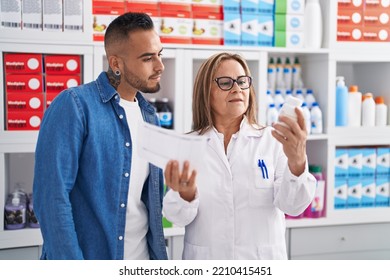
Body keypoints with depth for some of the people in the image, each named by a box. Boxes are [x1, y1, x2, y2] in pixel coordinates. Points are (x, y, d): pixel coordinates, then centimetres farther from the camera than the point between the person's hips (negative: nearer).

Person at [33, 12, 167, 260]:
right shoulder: (74, 105, -13)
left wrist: (158, 254, 6)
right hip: (87, 255, -6)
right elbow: (51, 197, -19)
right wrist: (71, 269, -21)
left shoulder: (150, 116, 7)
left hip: (142, 258, 6)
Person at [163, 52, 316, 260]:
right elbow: (178, 216, -10)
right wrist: (186, 194, -32)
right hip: (204, 266, 0)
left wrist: (297, 162, -36)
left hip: (263, 264, 0)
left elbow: (292, 205, -17)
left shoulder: (272, 140, -6)